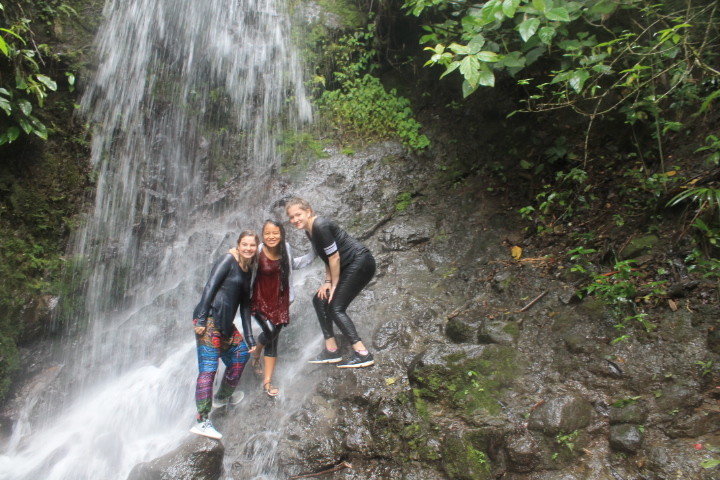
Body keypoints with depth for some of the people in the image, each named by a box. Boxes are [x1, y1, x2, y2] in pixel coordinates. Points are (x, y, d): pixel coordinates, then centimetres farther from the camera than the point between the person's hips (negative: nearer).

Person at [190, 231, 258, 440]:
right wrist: (200, 319, -20)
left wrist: (249, 336, 17)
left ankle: (222, 397, 38)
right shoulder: (228, 260, -5)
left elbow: (244, 304, 19)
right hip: (210, 318, -9)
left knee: (241, 352, 18)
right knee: (208, 368, -11)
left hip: (225, 323, 9)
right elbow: (210, 286, -13)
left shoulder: (248, 270, 18)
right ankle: (202, 421, -10)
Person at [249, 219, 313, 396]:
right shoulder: (257, 252, -19)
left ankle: (267, 382, 19)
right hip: (260, 300, -4)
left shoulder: (286, 248, -4)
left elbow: (293, 264, 16)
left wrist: (315, 254, 15)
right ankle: (255, 357, 17)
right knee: (270, 332, -20)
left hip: (280, 300, 4)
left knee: (273, 339, 7)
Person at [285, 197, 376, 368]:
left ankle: (363, 354, -13)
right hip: (348, 266, 10)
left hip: (360, 262, -10)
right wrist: (328, 281, 7)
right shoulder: (309, 231, 11)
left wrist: (334, 285, -10)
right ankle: (331, 350, 13)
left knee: (336, 308, -13)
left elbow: (334, 257, -18)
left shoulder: (320, 226, -19)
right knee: (320, 300, 10)